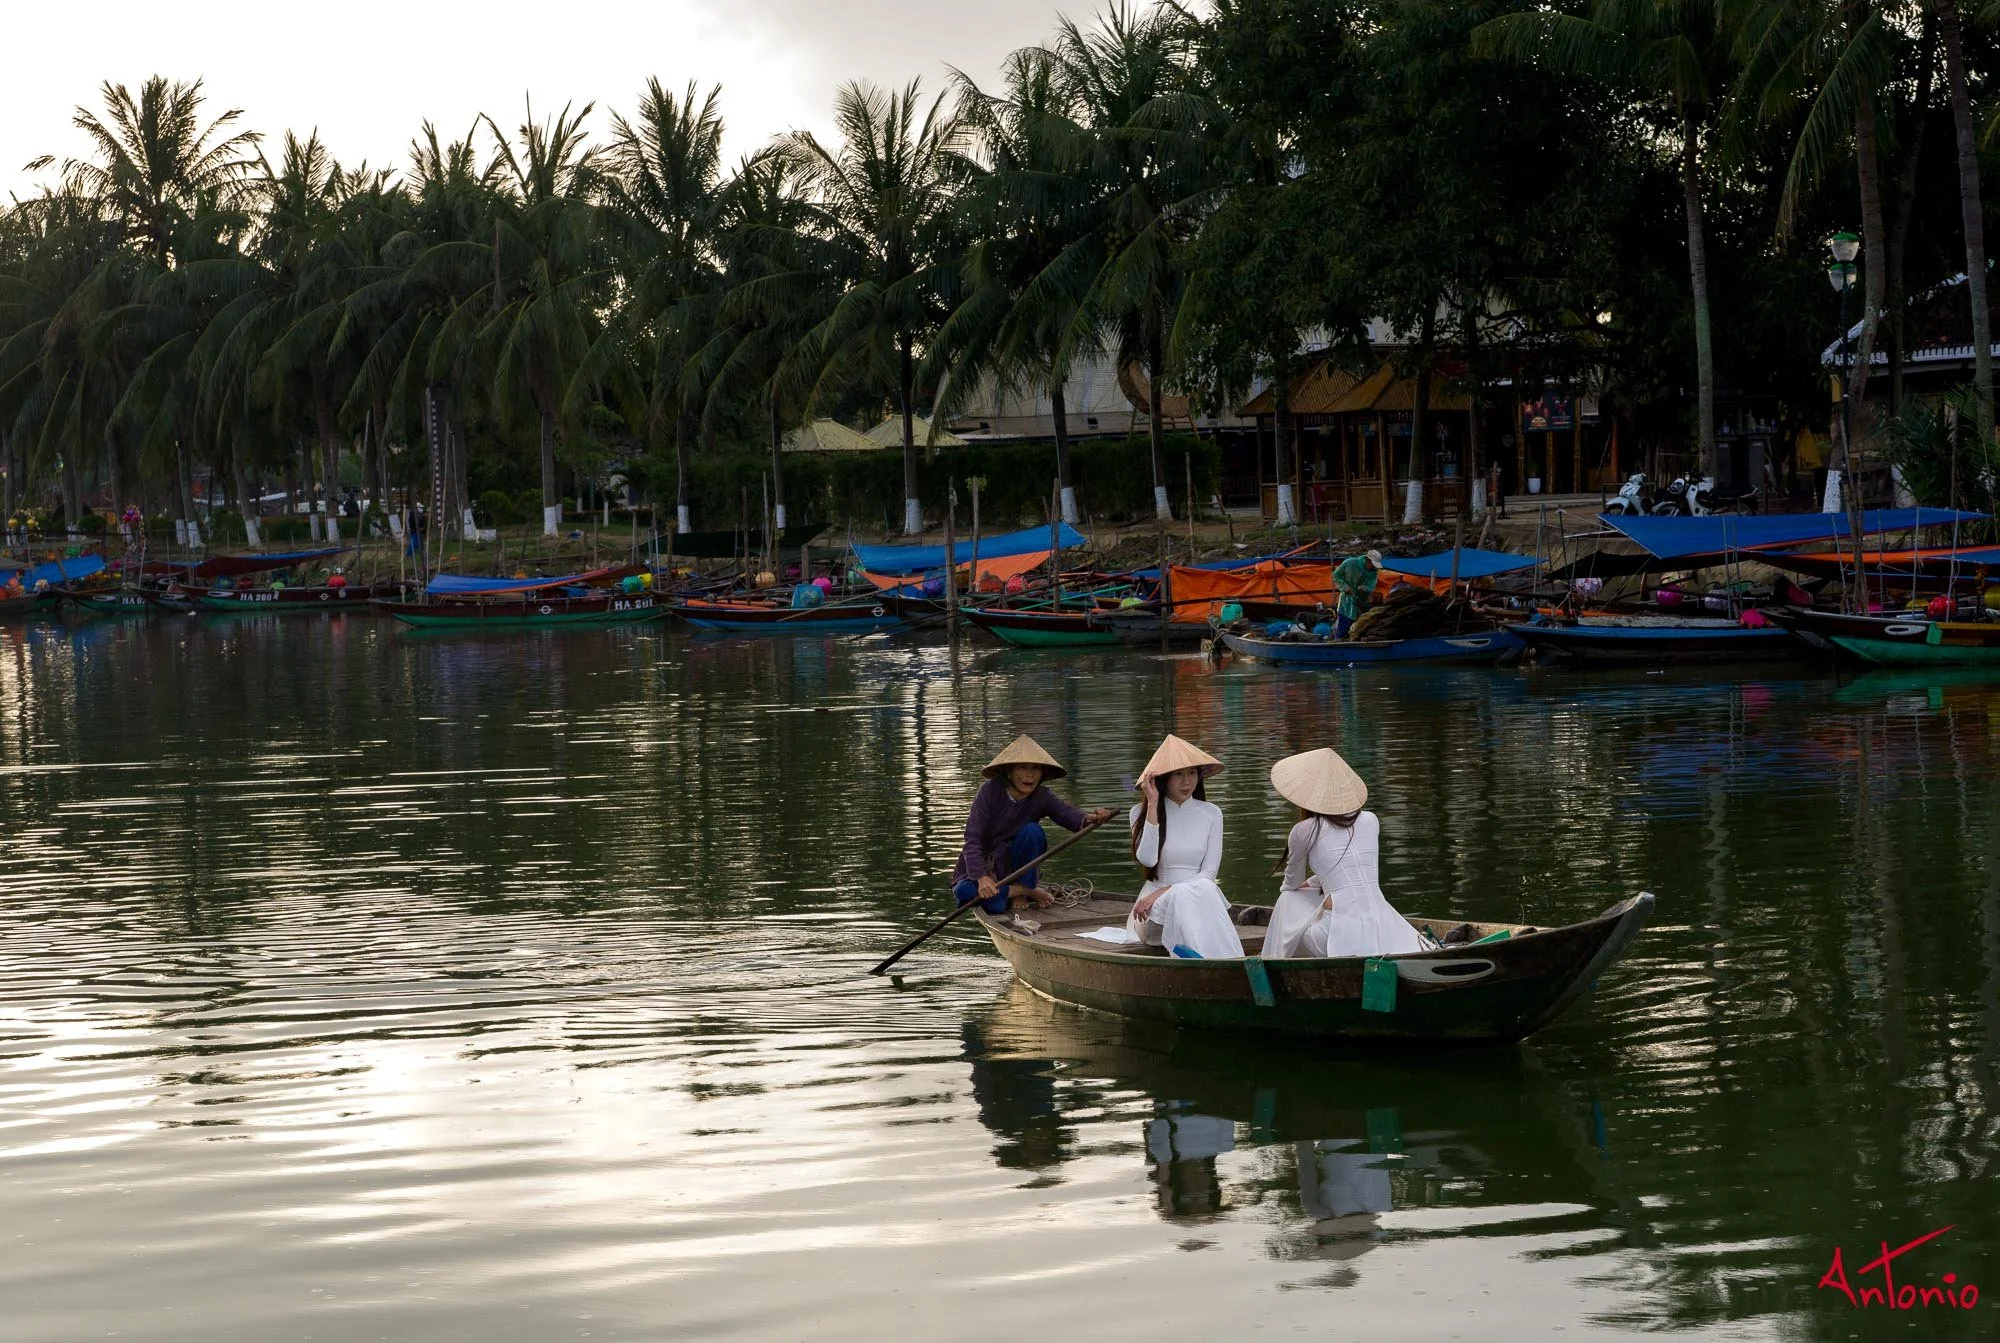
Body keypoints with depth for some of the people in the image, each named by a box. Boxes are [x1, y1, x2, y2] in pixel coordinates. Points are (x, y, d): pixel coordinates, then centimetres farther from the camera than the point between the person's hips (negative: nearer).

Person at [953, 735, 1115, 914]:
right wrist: (982, 877, -42)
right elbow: (973, 840, -25)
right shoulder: (990, 791, -19)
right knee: (966, 892, -38)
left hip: (1011, 865, 2)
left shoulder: (1041, 797, -9)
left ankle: (1022, 886, -14)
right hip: (978, 869, -2)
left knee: (1032, 831, -27)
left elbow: (1067, 814, -30)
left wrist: (1090, 818, -55)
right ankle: (1027, 892, -17)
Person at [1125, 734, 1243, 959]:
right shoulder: (1141, 813, 7)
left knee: (1204, 889, -35)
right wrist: (1153, 804, -11)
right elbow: (1147, 859, -12)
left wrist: (1165, 891, -12)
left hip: (1200, 900, 2)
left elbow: (1209, 873, 3)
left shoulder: (1211, 813, 11)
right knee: (1185, 895, -36)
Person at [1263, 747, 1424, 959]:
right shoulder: (1371, 822, 14)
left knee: (1288, 901, 23)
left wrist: (1295, 888, 46)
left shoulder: (1304, 831, 3)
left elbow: (1292, 883, 21)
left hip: (1343, 930, -3)